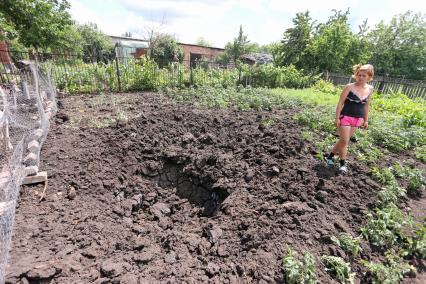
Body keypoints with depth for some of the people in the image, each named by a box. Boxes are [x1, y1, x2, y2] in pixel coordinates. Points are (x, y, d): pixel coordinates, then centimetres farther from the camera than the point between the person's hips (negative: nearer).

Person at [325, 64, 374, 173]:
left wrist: (366, 120, 14)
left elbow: (366, 105, 13)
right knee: (344, 141, -3)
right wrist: (337, 118, -12)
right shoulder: (349, 87, -11)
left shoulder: (370, 89, 4)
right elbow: (340, 103, -9)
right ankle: (343, 163, 14)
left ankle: (330, 156, 27)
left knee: (343, 140, 11)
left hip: (357, 119, 5)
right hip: (346, 117, -5)